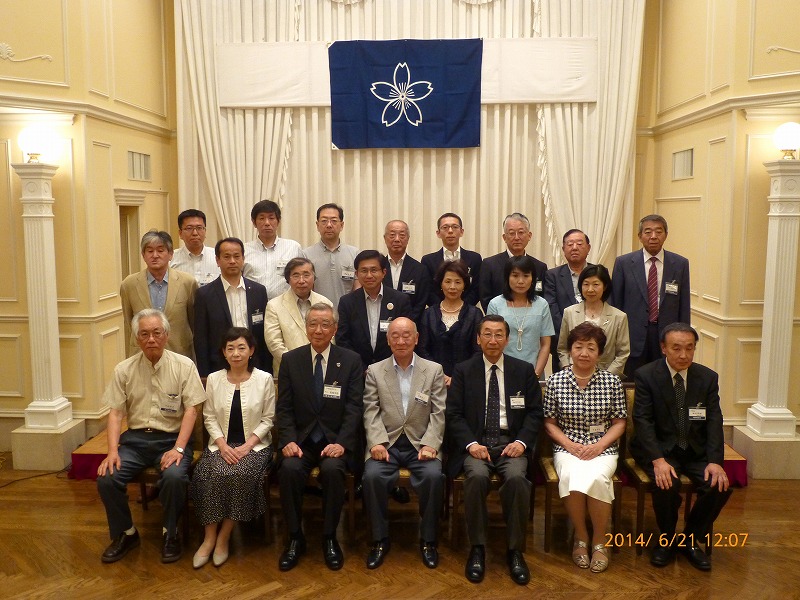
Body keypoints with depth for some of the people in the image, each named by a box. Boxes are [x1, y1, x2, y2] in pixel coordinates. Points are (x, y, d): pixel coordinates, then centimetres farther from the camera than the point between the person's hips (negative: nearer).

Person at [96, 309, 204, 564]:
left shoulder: (184, 365, -3)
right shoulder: (124, 370, 5)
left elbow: (191, 409, -7)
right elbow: (116, 412, 2)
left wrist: (178, 448, -18)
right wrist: (113, 451, -12)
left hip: (172, 438, -3)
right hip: (135, 438, 3)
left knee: (174, 476, -30)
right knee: (106, 478, -19)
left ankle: (170, 534, -2)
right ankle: (125, 534, 7)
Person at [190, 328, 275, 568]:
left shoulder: (264, 379, -3)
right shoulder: (213, 379, 4)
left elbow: (268, 419, -1)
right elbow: (209, 417, 5)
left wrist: (247, 445, -13)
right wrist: (222, 444, -11)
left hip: (254, 445, -2)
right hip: (221, 444, 2)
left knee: (240, 475, -31)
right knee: (208, 475, -27)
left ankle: (224, 537, -13)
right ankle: (209, 537, -12)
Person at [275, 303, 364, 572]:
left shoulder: (351, 361, 2)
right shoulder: (290, 360, 6)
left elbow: (354, 407, -4)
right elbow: (284, 407, 3)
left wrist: (341, 443, -18)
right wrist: (289, 440, -14)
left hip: (335, 440, -1)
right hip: (301, 438, 1)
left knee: (332, 469, -31)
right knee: (289, 468, -28)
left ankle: (329, 537, -8)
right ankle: (295, 538, -7)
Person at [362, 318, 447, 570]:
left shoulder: (434, 370, 7)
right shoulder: (374, 371, 8)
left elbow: (439, 413, 2)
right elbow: (371, 412, 1)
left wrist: (430, 444, -12)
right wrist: (377, 442, -14)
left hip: (421, 443, 0)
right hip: (386, 443, 0)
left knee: (433, 476, -28)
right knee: (372, 476, -28)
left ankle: (428, 541, -7)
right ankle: (380, 540, -7)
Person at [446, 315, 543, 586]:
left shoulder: (524, 370, 11)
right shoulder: (463, 370, 8)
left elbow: (534, 413, 8)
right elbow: (453, 414, 2)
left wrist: (522, 441, -9)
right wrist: (471, 444, -13)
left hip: (511, 442, 1)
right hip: (476, 442, 0)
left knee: (516, 478, -30)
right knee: (476, 477, -32)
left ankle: (515, 550, -12)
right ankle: (477, 549, -14)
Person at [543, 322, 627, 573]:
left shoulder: (612, 382, 1)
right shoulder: (556, 381, 0)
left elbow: (619, 422, 4)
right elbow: (549, 423, 5)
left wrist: (599, 445, -11)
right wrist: (569, 444, -10)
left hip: (603, 448, 0)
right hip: (567, 448, 0)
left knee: (596, 477, -32)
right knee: (572, 477, -32)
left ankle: (599, 541, -8)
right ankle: (581, 537, -5)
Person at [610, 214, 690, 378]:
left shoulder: (680, 264, 5)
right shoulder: (623, 263, 1)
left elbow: (684, 306, 6)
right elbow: (615, 302, 3)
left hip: (667, 336, 1)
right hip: (634, 337, -1)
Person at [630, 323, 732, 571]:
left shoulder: (708, 377, 2)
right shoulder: (646, 375, -8)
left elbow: (714, 422, -3)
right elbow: (643, 421, -14)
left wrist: (715, 461, -18)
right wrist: (658, 460, -27)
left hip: (697, 450, 4)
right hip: (660, 448, -3)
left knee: (720, 485, -21)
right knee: (667, 484, -31)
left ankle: (691, 540, 5)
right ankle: (666, 539, 0)